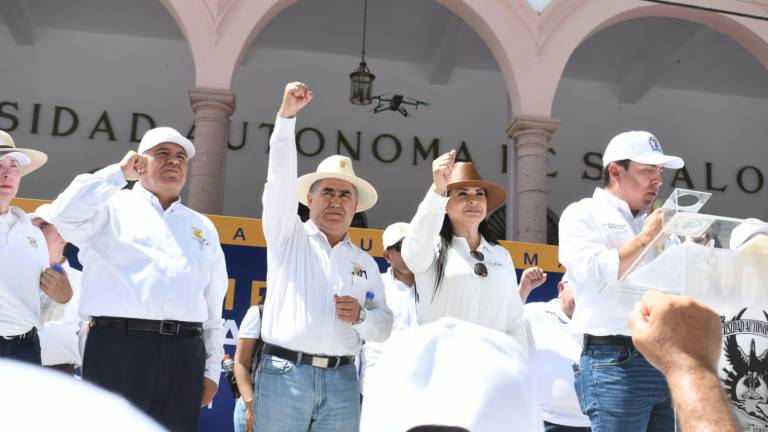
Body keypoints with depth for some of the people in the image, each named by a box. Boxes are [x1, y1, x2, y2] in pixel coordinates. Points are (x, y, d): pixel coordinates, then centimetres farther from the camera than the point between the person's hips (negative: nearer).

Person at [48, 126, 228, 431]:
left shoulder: (203, 227, 20)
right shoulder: (113, 207, 9)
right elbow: (65, 214, -13)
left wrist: (212, 368, 13)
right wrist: (119, 172, -2)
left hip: (184, 354, 4)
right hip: (119, 346, -4)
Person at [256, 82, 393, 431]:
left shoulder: (365, 262, 15)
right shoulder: (288, 237, 8)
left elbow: (383, 328, 16)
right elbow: (281, 178, -6)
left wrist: (362, 316, -6)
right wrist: (287, 115, -15)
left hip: (341, 380, 3)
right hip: (284, 373, -2)